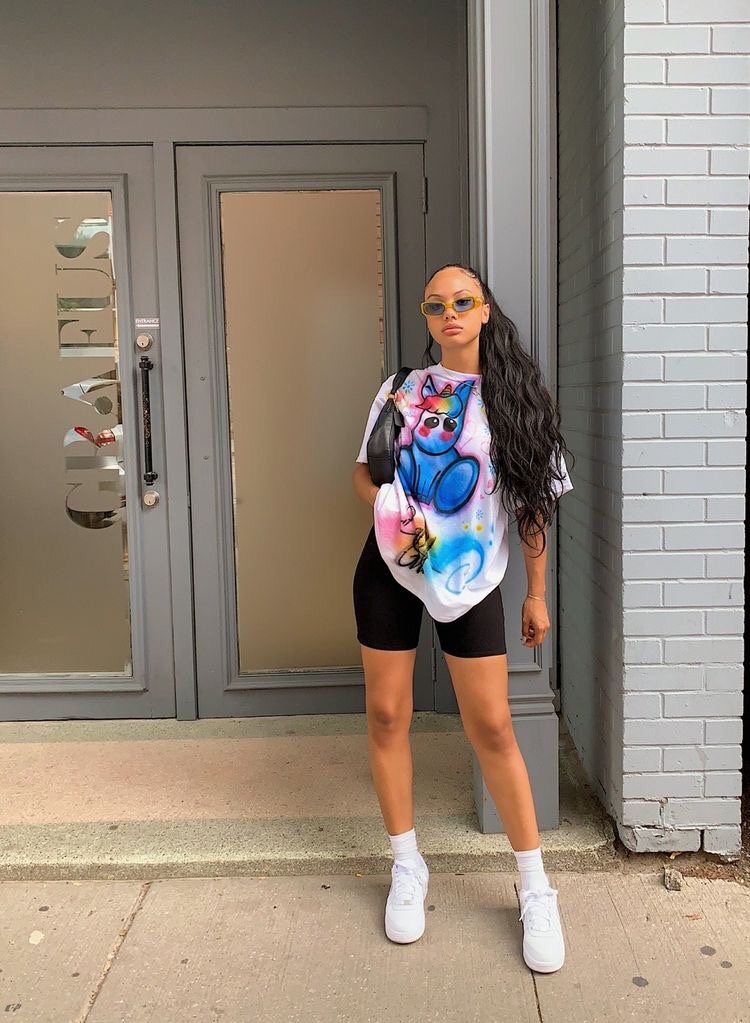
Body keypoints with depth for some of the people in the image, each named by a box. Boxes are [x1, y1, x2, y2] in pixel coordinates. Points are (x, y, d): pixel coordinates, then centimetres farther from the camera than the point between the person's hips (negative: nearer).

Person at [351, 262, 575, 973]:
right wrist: (386, 504, -13)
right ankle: (407, 868, 23)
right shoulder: (403, 389, 4)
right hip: (390, 568, 2)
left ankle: (536, 890, 14)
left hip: (470, 577, -2)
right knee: (386, 716, 5)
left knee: (492, 729, -1)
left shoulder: (515, 396, -1)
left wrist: (537, 593, 4)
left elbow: (533, 502, 2)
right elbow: (362, 472, 10)